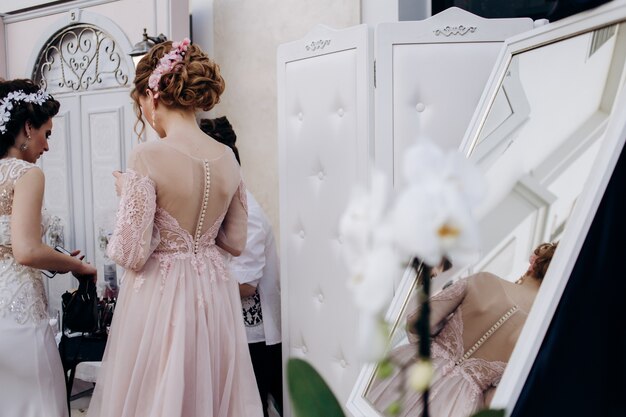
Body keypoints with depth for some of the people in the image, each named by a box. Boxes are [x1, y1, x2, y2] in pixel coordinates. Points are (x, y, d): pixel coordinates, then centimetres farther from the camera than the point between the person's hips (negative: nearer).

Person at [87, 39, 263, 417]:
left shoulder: (149, 157, -18)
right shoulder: (227, 158, 0)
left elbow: (131, 254, -16)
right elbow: (235, 242, 8)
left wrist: (127, 193, -2)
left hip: (160, 296, -5)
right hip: (213, 295, 6)